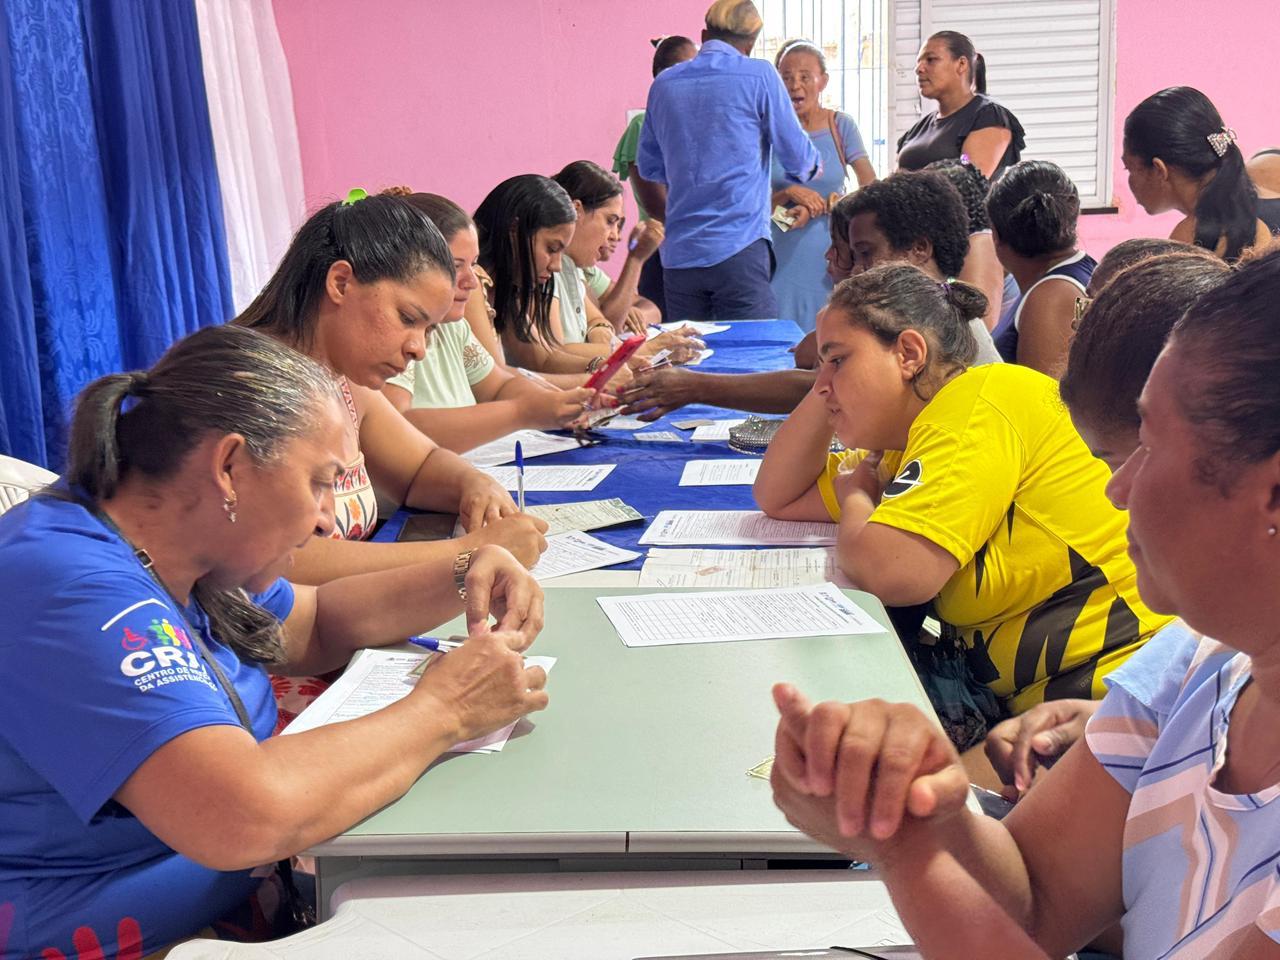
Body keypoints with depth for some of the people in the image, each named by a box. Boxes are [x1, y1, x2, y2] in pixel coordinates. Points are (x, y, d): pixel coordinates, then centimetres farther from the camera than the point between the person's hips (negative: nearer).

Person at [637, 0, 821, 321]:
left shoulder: (664, 83, 10)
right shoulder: (759, 76, -2)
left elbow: (649, 167, 18)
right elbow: (796, 154, 3)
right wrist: (813, 167, 26)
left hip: (677, 254, 5)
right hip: (739, 247, -5)